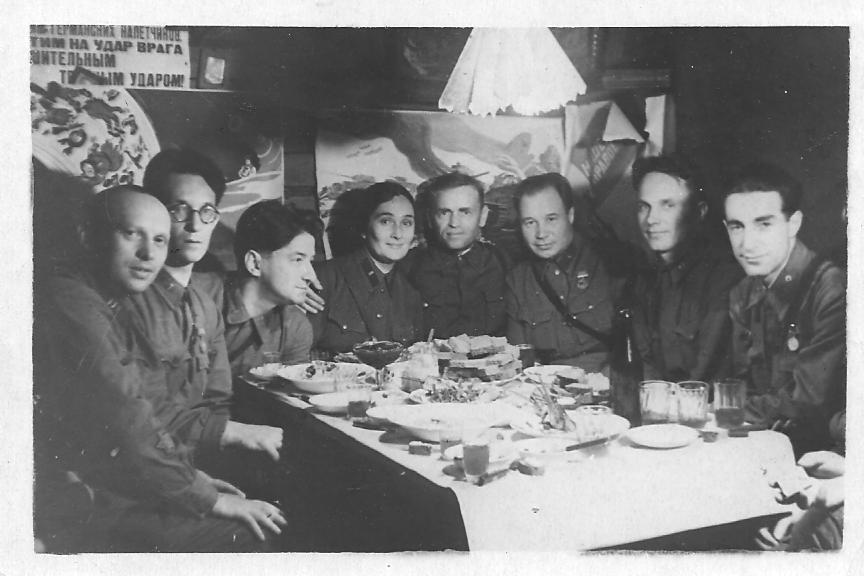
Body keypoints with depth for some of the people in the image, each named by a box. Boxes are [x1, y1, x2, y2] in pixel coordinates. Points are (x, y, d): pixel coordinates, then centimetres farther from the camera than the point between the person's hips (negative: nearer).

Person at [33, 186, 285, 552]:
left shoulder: (111, 308, 13)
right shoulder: (71, 306, -19)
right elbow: (123, 429, -22)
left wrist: (190, 473, 4)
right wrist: (207, 499, -14)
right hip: (84, 512, -10)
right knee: (250, 536, -13)